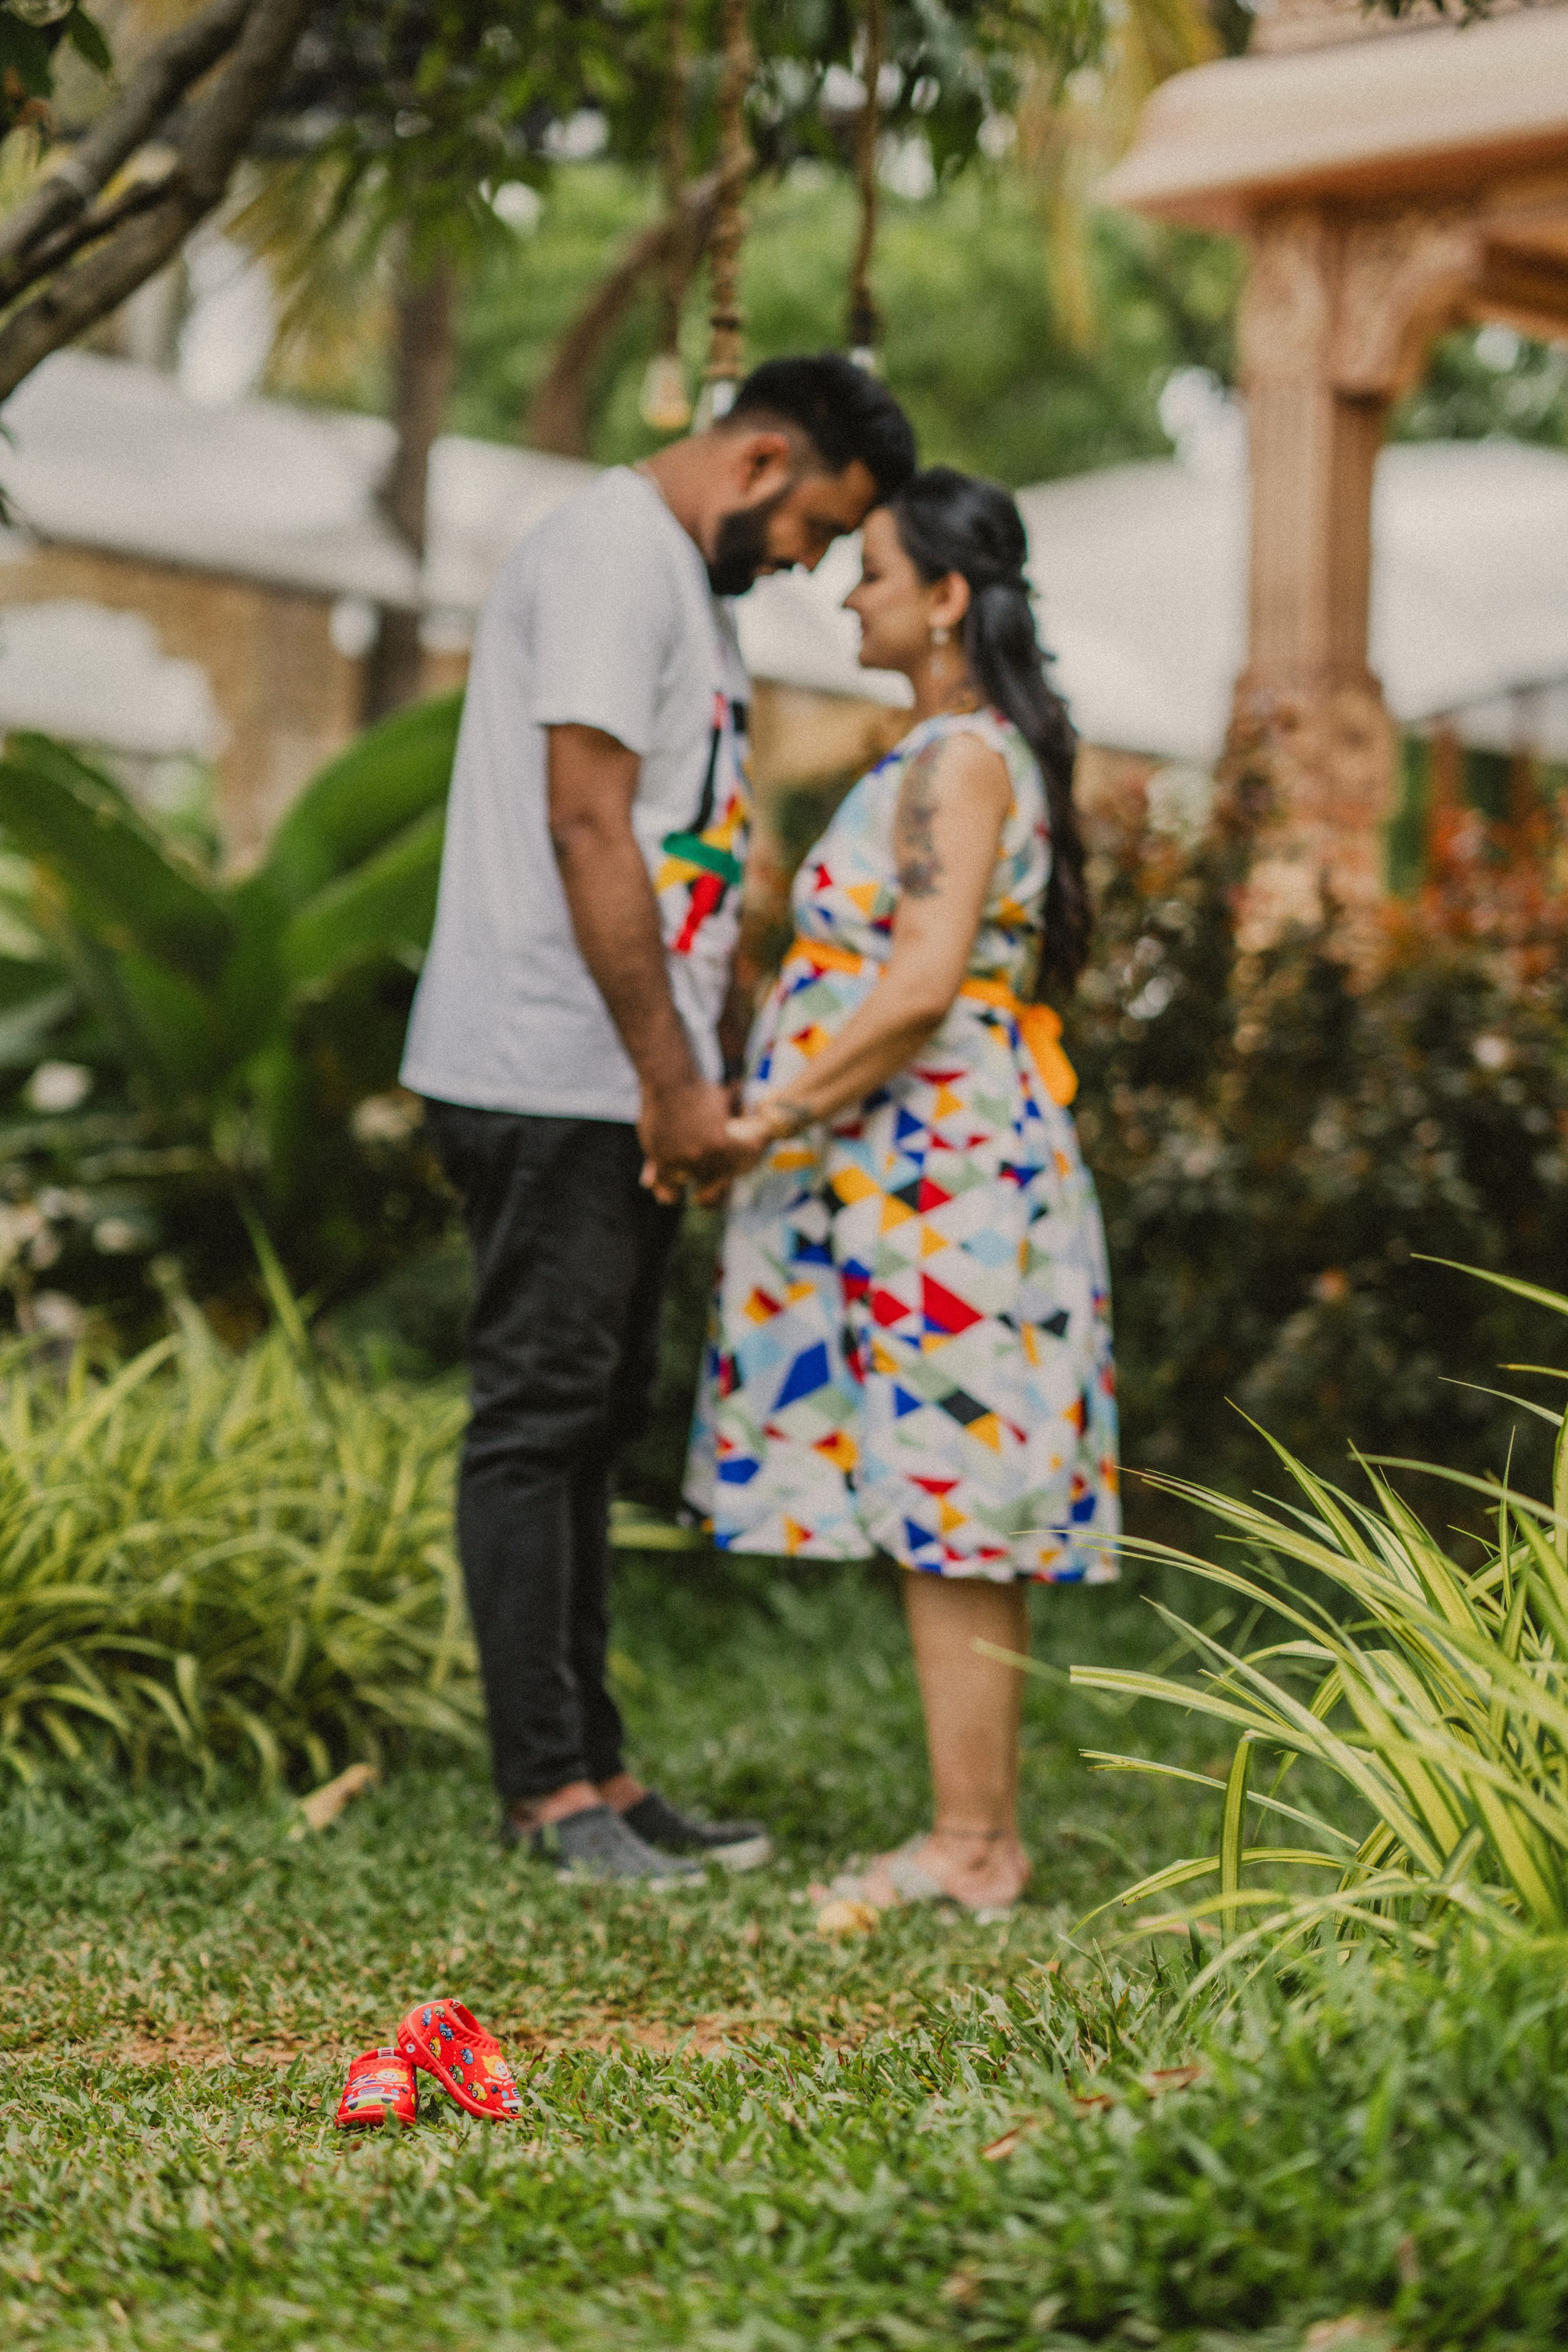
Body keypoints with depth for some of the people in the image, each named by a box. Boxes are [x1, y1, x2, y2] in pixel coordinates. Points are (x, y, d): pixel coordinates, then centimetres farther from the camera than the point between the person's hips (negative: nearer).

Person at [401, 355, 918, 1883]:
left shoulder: (682, 578, 21)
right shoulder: (613, 552, -11)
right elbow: (585, 825, -19)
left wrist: (687, 1073, 16)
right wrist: (672, 1076, -18)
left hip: (619, 1092, 10)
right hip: (553, 1083, -10)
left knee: (585, 1423, 11)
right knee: (537, 1421, -5)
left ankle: (593, 1769, 17)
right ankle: (548, 1786, -1)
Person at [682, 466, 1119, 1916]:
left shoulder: (960, 760, -13)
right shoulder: (965, 752, 18)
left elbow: (922, 989, -22)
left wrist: (775, 1118, -17)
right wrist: (783, 1111, 22)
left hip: (936, 1172, -10)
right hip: (935, 1170, 10)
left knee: (946, 1506, -6)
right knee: (960, 1518, 11)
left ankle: (971, 1848, -2)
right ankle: (982, 1833, 16)